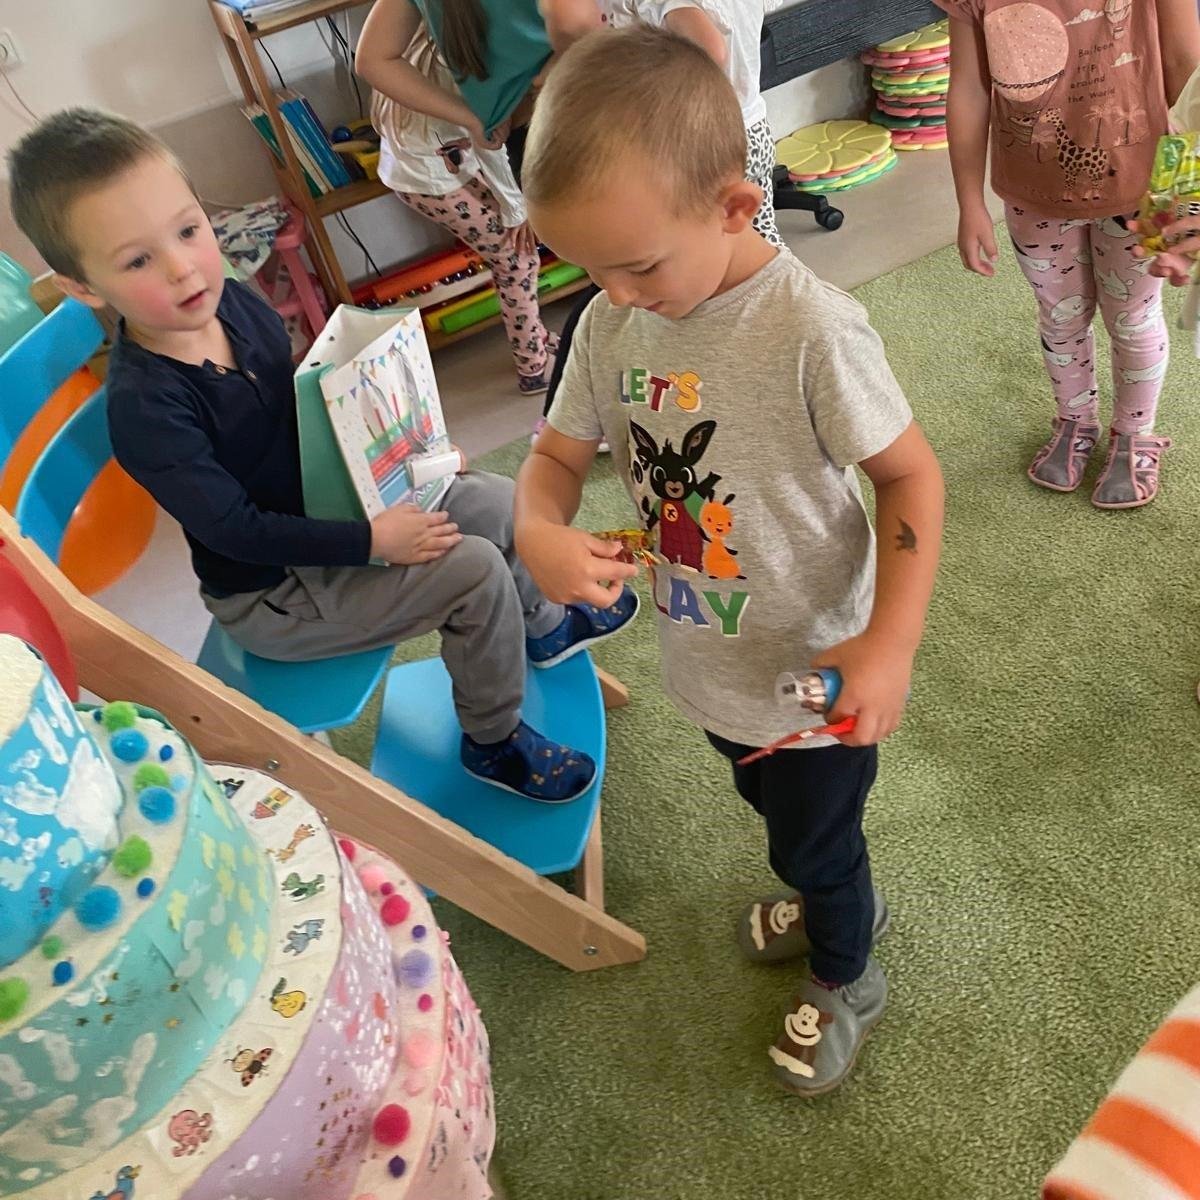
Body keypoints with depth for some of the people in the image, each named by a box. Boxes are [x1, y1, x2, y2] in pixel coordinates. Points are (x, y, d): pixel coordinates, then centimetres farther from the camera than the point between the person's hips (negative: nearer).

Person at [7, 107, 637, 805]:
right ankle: (495, 742, 5)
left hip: (330, 501, 8)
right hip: (268, 594, -8)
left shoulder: (234, 302, -6)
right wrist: (372, 542, -26)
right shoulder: (144, 407, -29)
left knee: (501, 503, 8)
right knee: (476, 571, -19)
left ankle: (541, 625, 37)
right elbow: (238, 529, -27)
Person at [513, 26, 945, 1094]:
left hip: (815, 672, -6)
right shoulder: (610, 324, -11)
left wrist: (890, 646, -28)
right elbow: (558, 454, -2)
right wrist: (540, 533, -25)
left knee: (819, 841, 19)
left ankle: (846, 979, 52)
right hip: (710, 660, 6)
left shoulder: (810, 328, -29)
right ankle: (837, 901, 64)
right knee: (774, 806, 32)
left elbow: (912, 476, -21)